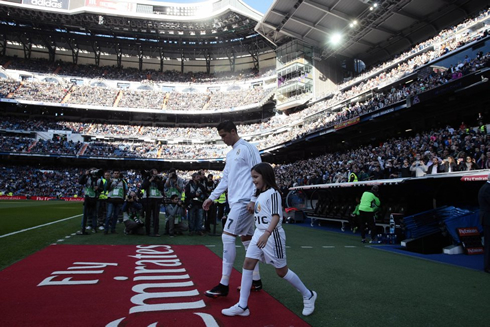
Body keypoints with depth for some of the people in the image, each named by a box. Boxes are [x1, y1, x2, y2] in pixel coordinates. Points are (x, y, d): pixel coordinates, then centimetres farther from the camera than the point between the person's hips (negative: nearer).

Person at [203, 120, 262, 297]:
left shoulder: (248, 148, -8)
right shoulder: (230, 154, 19)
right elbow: (225, 179, 22)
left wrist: (253, 200, -19)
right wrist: (212, 197, 17)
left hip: (244, 201, -9)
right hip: (236, 202, 9)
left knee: (227, 237, -11)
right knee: (246, 239, 12)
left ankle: (224, 285, -4)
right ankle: (256, 280, 22)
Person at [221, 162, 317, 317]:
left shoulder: (273, 193, -14)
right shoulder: (260, 194, 12)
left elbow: (276, 216, -24)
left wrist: (267, 234, -37)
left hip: (272, 235, -8)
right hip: (259, 234, 8)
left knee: (281, 270, 3)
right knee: (248, 264, 0)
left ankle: (308, 295, 24)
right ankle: (242, 306, 6)